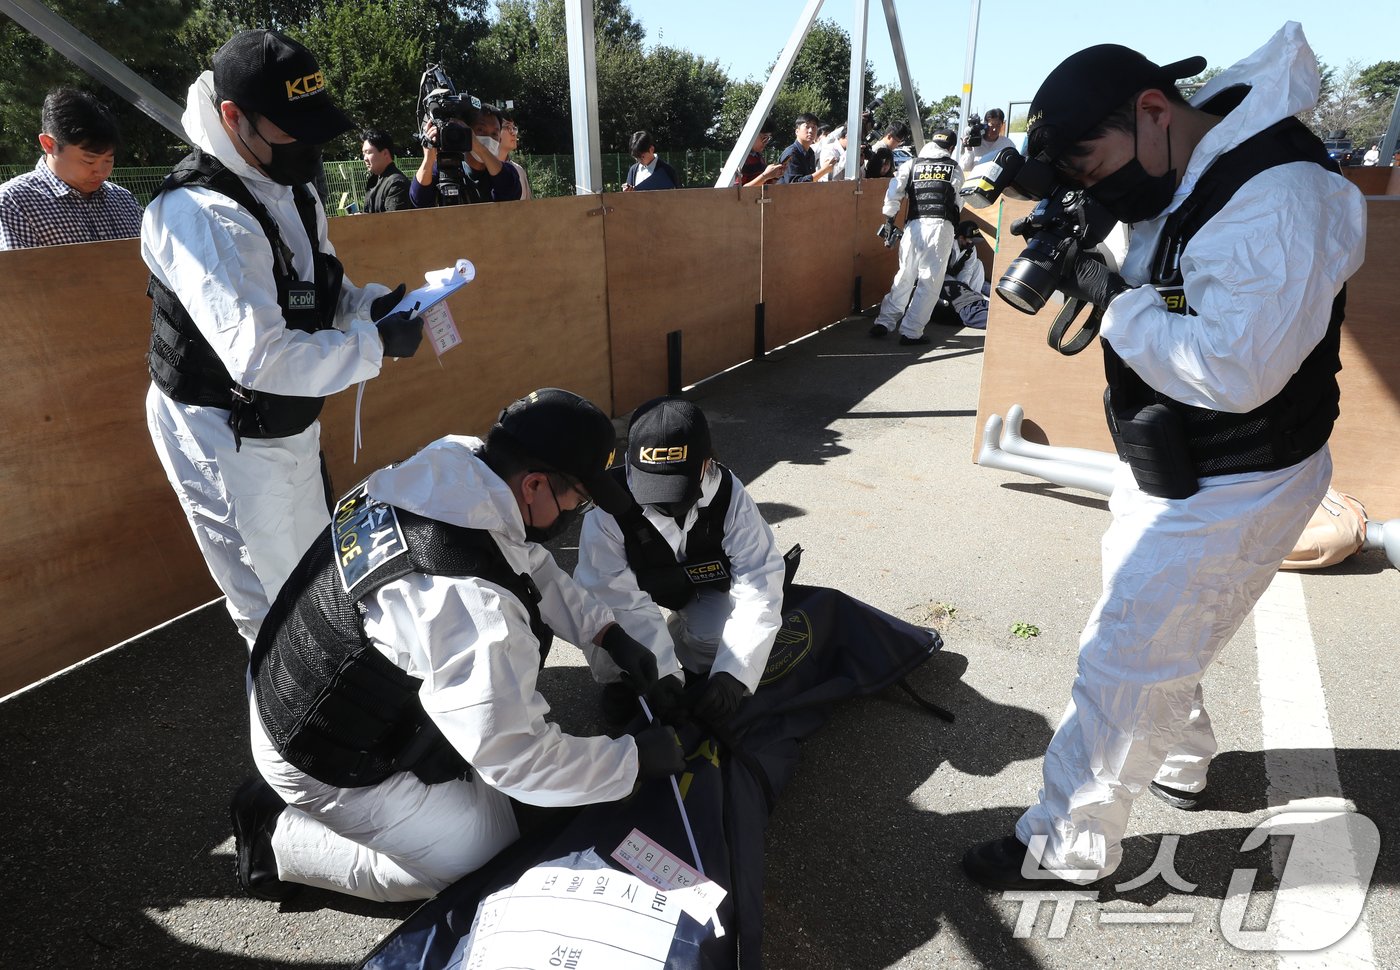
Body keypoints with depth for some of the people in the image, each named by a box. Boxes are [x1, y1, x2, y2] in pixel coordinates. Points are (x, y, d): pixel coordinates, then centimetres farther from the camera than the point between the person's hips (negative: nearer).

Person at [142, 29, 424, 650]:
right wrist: (377, 344, -28)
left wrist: (370, 304, -10)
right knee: (274, 599, 4)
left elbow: (317, 292, 12)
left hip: (287, 423, 9)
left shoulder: (290, 191, 2)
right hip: (223, 436, -9)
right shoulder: (200, 214, -27)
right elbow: (261, 357, -36)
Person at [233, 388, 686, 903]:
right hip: (328, 762, -8)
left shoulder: (452, 469, -15)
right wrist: (636, 758, -18)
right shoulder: (468, 598, -39)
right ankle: (279, 838, 9)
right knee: (488, 855, 5)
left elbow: (531, 564, 3)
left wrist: (611, 634, -2)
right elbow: (516, 756, -30)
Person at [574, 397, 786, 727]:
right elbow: (622, 600, -36)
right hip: (634, 584, 0)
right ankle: (619, 680, 2)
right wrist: (662, 674, -41)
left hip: (701, 589, 1)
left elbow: (759, 589, -33)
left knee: (716, 632, -30)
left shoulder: (729, 496, -30)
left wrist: (732, 675, -41)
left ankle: (698, 670, 8)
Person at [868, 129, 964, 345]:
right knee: (930, 280, 1)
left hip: (914, 224, 3)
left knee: (905, 275, 15)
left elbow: (894, 191, 0)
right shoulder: (955, 169, 13)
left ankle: (884, 322, 14)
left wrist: (889, 219, 3)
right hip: (941, 225, -2)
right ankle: (911, 332, -1)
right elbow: (959, 202, 15)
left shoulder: (911, 164, 13)